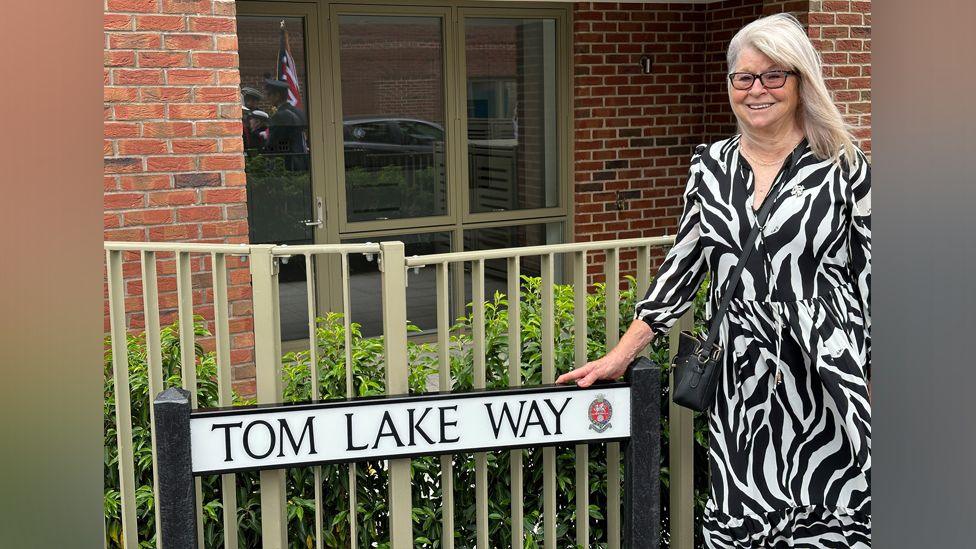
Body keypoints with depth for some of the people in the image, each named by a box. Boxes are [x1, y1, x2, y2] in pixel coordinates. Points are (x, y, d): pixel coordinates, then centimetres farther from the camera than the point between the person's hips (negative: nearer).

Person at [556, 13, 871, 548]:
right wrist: (619, 357, 10)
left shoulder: (843, 167, -1)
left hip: (823, 384, -2)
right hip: (739, 384, 3)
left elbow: (870, 279, 1)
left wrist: (880, 381, -2)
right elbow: (682, 266, 12)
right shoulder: (710, 165, 8)